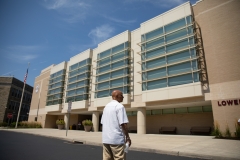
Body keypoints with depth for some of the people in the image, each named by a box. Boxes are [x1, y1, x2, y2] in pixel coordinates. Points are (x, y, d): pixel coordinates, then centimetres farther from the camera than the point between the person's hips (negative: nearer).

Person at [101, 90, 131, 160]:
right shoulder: (119, 106, -11)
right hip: (117, 139, -7)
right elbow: (123, 123, -17)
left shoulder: (106, 106, 12)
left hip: (105, 139, 8)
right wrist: (127, 137, -8)